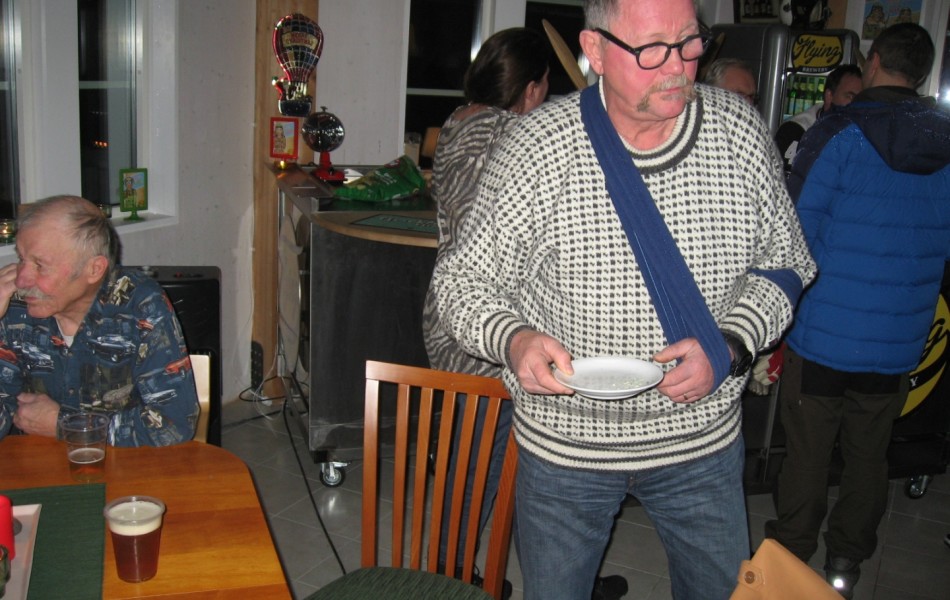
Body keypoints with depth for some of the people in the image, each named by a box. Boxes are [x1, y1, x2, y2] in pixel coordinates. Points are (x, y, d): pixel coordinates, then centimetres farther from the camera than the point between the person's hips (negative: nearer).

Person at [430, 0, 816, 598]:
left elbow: (783, 260, 3)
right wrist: (512, 339, -30)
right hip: (564, 442, -2)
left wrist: (731, 346, -15)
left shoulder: (741, 129, -7)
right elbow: (463, 278, -8)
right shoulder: (534, 148, -16)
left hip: (705, 437, 3)